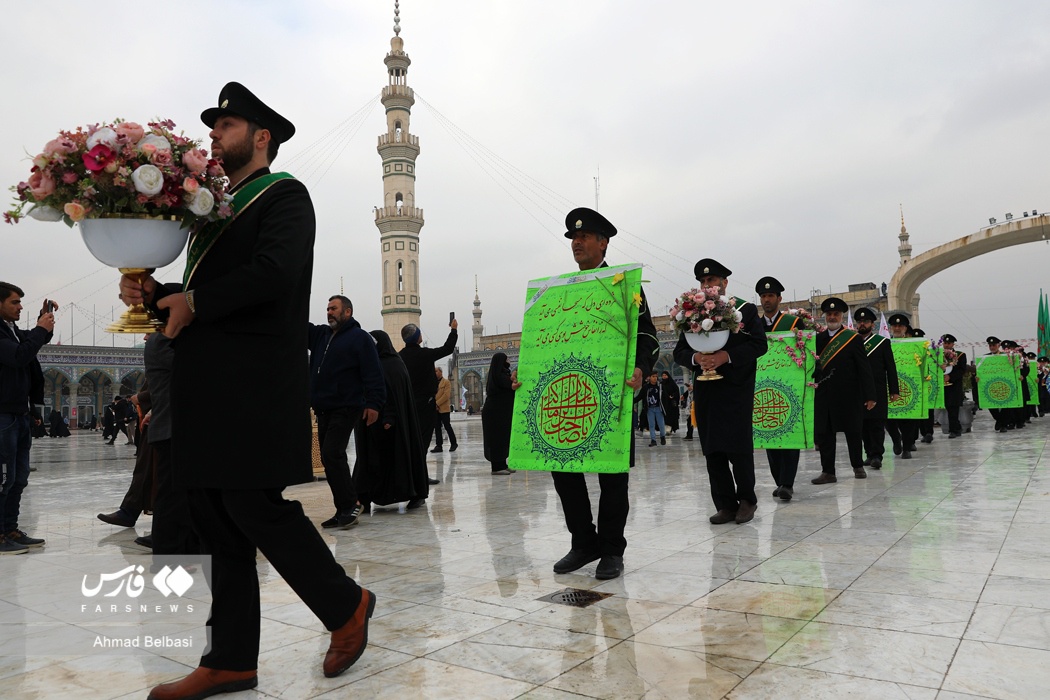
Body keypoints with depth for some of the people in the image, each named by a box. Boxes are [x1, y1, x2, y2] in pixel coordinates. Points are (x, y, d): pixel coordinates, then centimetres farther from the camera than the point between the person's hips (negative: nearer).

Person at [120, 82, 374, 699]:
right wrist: (153, 293, 3)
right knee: (217, 518, 8)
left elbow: (273, 273, -19)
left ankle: (346, 605, 13)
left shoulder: (284, 195, -1)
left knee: (254, 505, -9)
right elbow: (195, 293, 22)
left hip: (256, 386, -8)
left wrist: (194, 303, -11)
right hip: (207, 386, 8)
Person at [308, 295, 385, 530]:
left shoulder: (360, 338, -5)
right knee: (329, 458, 7)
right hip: (323, 410, 8)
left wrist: (374, 403, -19)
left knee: (332, 455, -16)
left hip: (346, 410, -8)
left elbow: (373, 373, -12)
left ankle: (350, 505, -6)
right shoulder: (320, 335, 17)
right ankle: (344, 510, 14)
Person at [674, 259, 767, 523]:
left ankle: (746, 499, 17)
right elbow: (680, 352, 8)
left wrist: (727, 356, -18)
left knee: (739, 448, -2)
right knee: (713, 451, 4)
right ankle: (725, 505, 13)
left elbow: (760, 345, -4)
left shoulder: (746, 310, 4)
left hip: (736, 390, -3)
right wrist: (696, 358, -14)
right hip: (705, 391, 3)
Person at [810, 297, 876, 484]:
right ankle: (828, 471, 8)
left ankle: (858, 466, 28)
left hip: (848, 395, -3)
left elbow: (864, 368, -5)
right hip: (823, 394, 3)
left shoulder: (853, 338, -2)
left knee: (853, 432, 10)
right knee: (824, 433, 2)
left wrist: (869, 395, -8)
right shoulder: (818, 338, 9)